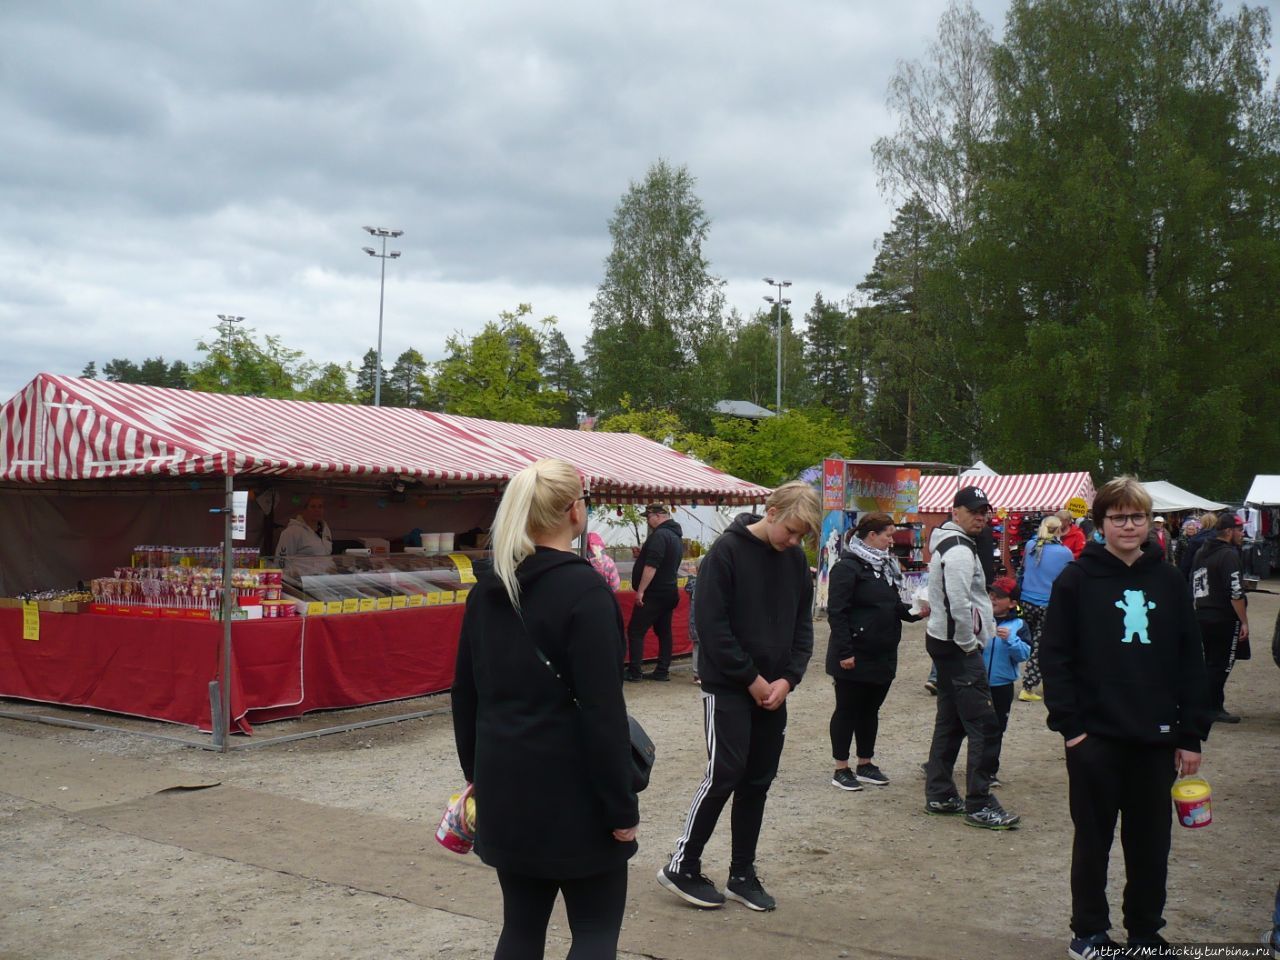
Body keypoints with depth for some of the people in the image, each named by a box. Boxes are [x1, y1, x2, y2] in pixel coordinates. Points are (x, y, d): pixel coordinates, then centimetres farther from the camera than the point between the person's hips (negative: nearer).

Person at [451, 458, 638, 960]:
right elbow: (602, 711, -18)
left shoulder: (488, 589, 6)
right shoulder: (585, 590, -15)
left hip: (505, 786, 7)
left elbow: (466, 692, 12)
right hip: (573, 790, -6)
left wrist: (476, 771, 22)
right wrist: (621, 806, -12)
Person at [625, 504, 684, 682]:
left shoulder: (659, 535, -17)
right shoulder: (677, 536, 15)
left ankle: (634, 671, -5)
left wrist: (640, 590, -22)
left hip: (654, 593, -10)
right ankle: (662, 670, 13)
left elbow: (651, 566, -24)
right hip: (669, 592, 10)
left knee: (635, 631, -4)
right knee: (664, 631, 11)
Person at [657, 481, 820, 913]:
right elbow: (712, 625, -16)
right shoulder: (727, 551, -13)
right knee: (725, 774, -7)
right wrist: (751, 678, -14)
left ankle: (742, 874, 20)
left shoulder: (795, 558, 6)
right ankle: (681, 868, 8)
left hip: (773, 690, 6)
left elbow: (803, 624, 11)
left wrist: (788, 678, -4)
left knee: (758, 781, 9)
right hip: (727, 688, -6)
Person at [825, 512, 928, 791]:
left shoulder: (887, 566, 13)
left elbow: (895, 606, 20)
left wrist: (916, 612, 1)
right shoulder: (849, 567, -15)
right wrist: (844, 651, -22)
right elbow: (836, 612, -18)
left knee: (870, 710, 15)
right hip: (855, 657, -8)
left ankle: (865, 764, 27)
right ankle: (841, 769, 12)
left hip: (883, 654, 8)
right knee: (847, 710, 3)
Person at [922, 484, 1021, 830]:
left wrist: (978, 634, 17)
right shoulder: (959, 551, -17)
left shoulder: (949, 545, 16)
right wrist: (969, 644, -14)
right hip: (958, 646, -11)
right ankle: (979, 804, -7)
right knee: (984, 725, -9)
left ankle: (939, 795, 21)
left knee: (950, 721, 15)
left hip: (945, 642, 11)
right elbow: (960, 605, -25)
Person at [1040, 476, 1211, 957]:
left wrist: (1190, 735, 4)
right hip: (1095, 737, -3)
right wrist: (1069, 723, -11)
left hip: (1156, 738, 3)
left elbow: (1190, 661, 7)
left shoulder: (1169, 582, 6)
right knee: (1093, 839, 9)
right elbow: (1055, 656, -5)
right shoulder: (1078, 579, -4)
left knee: (1151, 843, 13)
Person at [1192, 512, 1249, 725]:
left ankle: (1206, 706, 20)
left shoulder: (1201, 553, 14)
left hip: (1202, 617, 8)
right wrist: (1244, 622, -15)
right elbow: (1236, 593, -19)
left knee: (1209, 662, 15)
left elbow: (1193, 587, 20)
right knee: (1221, 664, -1)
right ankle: (1214, 708, 3)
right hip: (1224, 619, -8)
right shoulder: (1229, 555, -14)